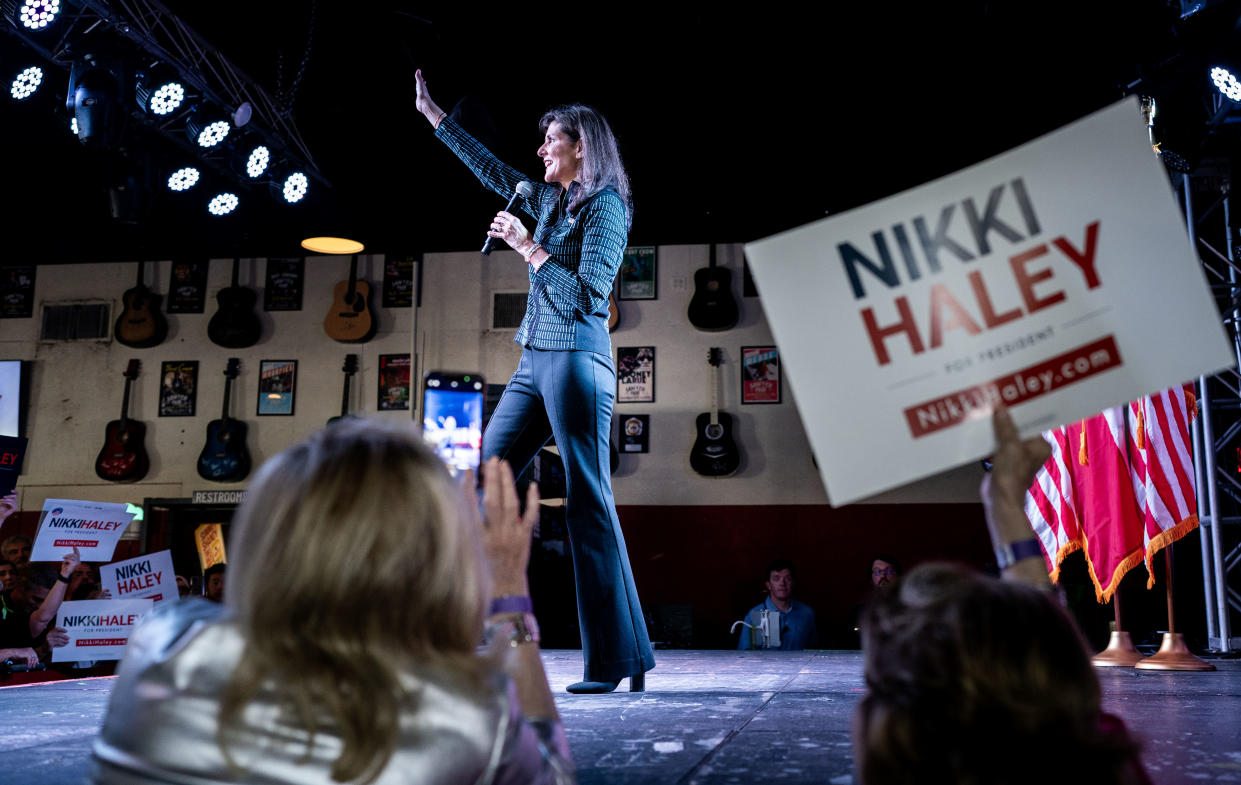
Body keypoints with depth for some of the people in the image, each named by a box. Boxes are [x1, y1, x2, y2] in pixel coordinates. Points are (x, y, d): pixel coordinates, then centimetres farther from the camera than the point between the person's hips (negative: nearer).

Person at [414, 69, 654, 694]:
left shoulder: (605, 204, -4)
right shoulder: (548, 198, 19)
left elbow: (585, 297, -13)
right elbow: (490, 168, 33)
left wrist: (529, 248, -10)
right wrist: (432, 113, 38)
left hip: (576, 361, -9)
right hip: (534, 362, 9)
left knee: (588, 506, -9)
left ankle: (620, 660, -4)